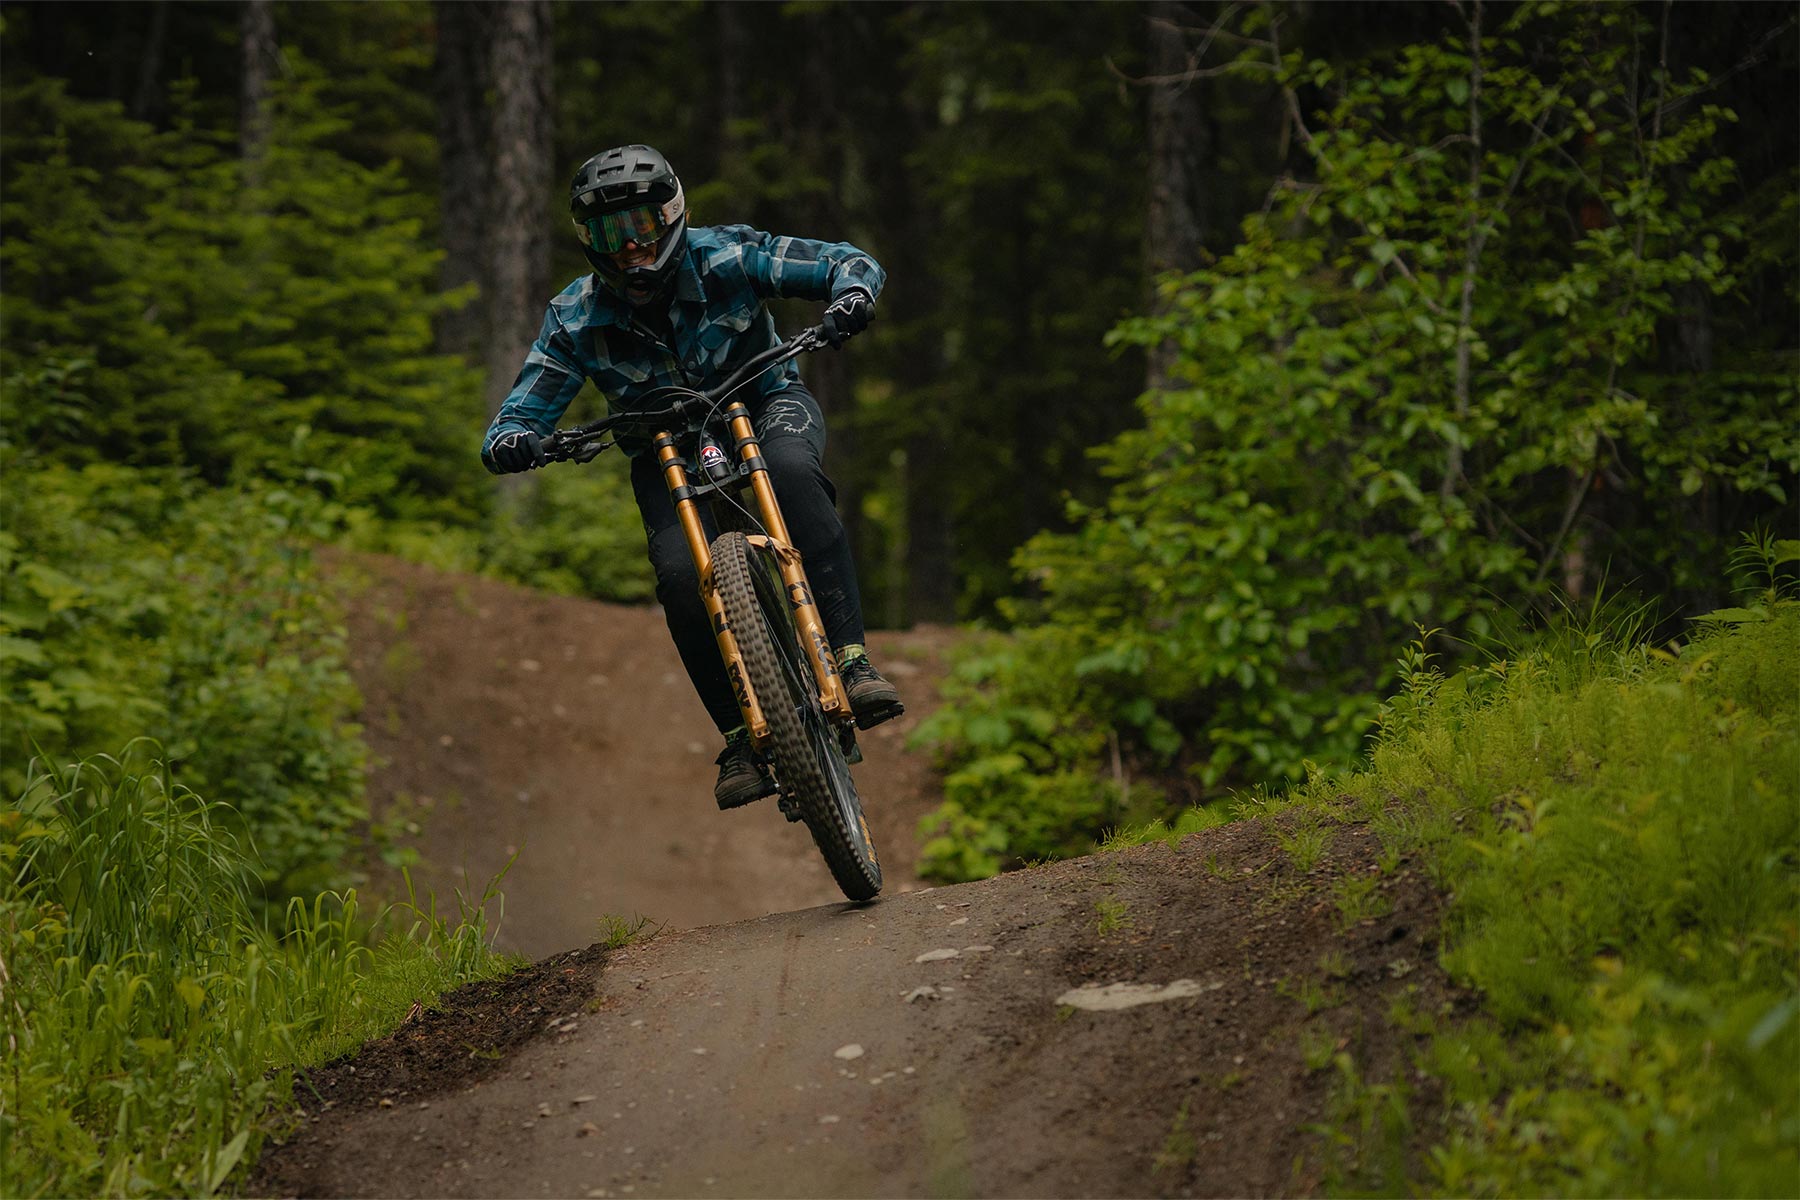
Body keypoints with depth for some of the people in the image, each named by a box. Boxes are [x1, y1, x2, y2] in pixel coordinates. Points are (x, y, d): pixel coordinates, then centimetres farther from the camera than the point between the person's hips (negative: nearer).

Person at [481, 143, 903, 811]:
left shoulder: (723, 258, -20)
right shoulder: (576, 321, -16)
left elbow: (847, 263, -16)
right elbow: (517, 419, -13)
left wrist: (852, 295, -40)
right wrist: (511, 444, -38)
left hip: (766, 406, -1)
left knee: (790, 470, -38)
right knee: (681, 573, -28)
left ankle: (850, 659, -41)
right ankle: (742, 737, -16)